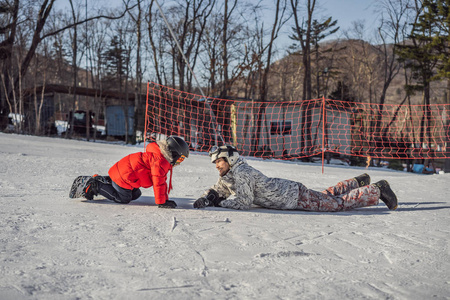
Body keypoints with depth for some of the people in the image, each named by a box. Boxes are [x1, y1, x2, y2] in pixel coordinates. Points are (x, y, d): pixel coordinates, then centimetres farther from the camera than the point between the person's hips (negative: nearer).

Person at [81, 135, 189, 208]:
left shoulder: (164, 161, 14)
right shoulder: (160, 161, -22)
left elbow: (162, 181, 20)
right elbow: (158, 183, -24)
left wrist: (166, 199, 16)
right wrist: (161, 203, -19)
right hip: (125, 175, -11)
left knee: (135, 195, 21)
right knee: (123, 199, -6)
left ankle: (103, 180, 22)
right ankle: (95, 186, -2)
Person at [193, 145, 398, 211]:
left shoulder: (241, 173, -25)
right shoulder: (226, 176, 3)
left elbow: (243, 201, -31)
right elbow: (217, 191, 15)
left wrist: (219, 203, -23)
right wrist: (206, 198, -7)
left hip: (295, 196, -8)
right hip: (287, 189, 8)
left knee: (338, 203, -1)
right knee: (326, 195, 27)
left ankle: (377, 190, 11)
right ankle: (358, 182, 45)